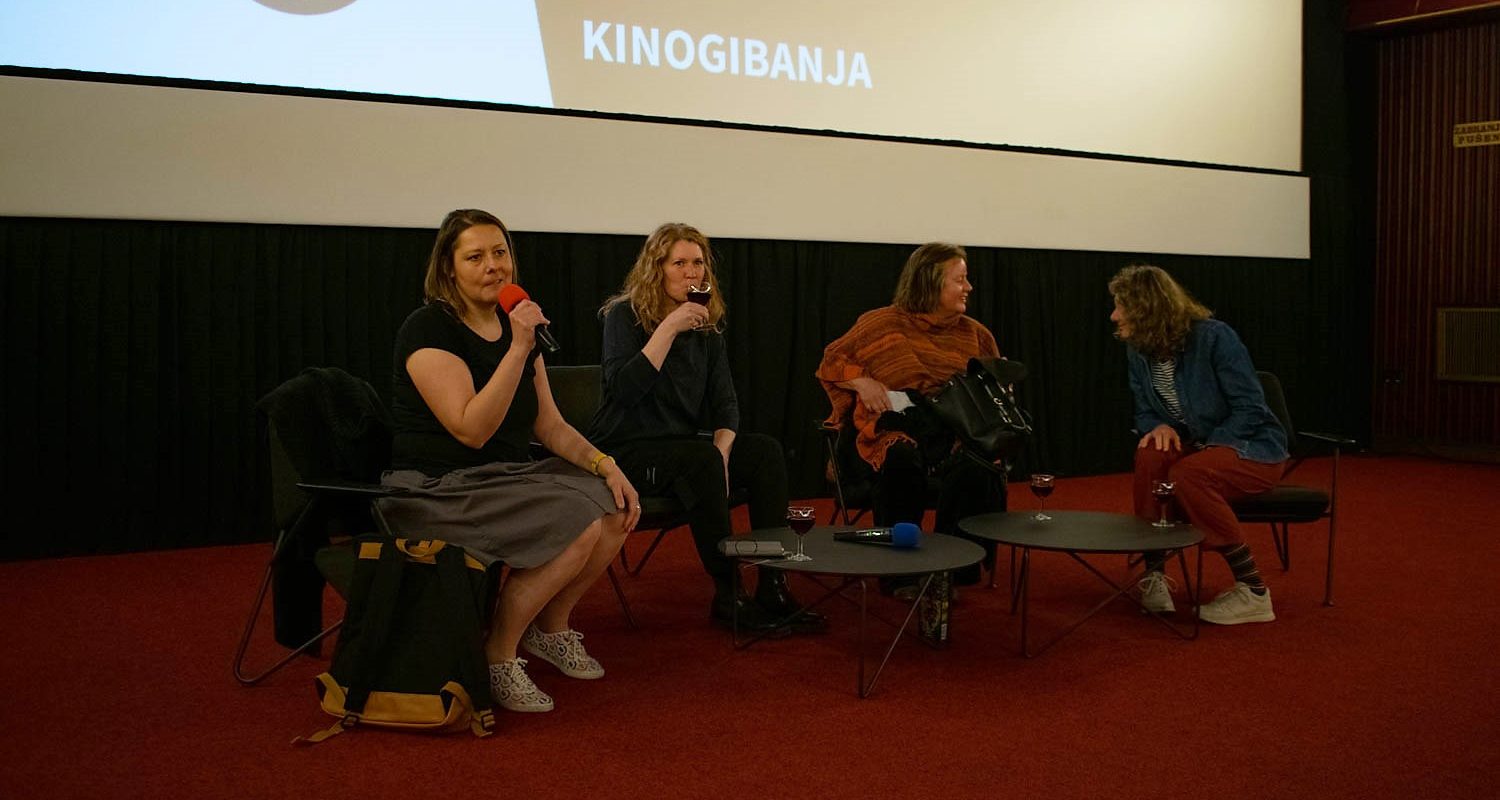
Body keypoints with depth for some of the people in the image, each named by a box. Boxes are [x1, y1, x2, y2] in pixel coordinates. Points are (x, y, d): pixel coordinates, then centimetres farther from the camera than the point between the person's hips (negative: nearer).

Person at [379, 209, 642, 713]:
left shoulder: (516, 326, 10)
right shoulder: (428, 330, -14)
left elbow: (549, 426, 10)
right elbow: (471, 430, -24)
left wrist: (606, 467, -5)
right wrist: (518, 348, -28)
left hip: (506, 479, 8)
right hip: (437, 487, -8)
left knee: (617, 510, -9)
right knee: (578, 525, -25)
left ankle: (551, 628, 12)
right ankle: (497, 655, -8)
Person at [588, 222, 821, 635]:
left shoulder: (706, 326, 10)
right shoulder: (625, 315, -7)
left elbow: (725, 401, 5)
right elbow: (624, 389, -23)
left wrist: (722, 449, -15)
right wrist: (669, 328, -26)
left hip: (682, 445, 6)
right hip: (626, 451, -6)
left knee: (766, 450, -16)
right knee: (701, 459, -34)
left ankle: (772, 587, -19)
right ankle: (727, 596, -25)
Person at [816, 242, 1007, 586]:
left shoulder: (974, 333, 18)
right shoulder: (884, 323, 9)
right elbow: (832, 361, 13)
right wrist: (861, 380, -6)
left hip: (956, 431, 2)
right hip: (896, 428, -2)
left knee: (980, 465, -34)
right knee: (902, 458, -39)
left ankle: (957, 568, -20)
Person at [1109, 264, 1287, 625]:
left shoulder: (1214, 337, -19)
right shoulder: (1138, 350, -1)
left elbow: (1250, 409, -18)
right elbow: (1145, 412, 8)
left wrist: (1207, 447, -25)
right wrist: (1160, 427, -16)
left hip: (1252, 447, -5)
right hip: (1199, 448, 5)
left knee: (1188, 475, -35)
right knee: (1150, 456, -29)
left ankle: (1252, 592, -24)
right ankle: (1153, 574, -20)